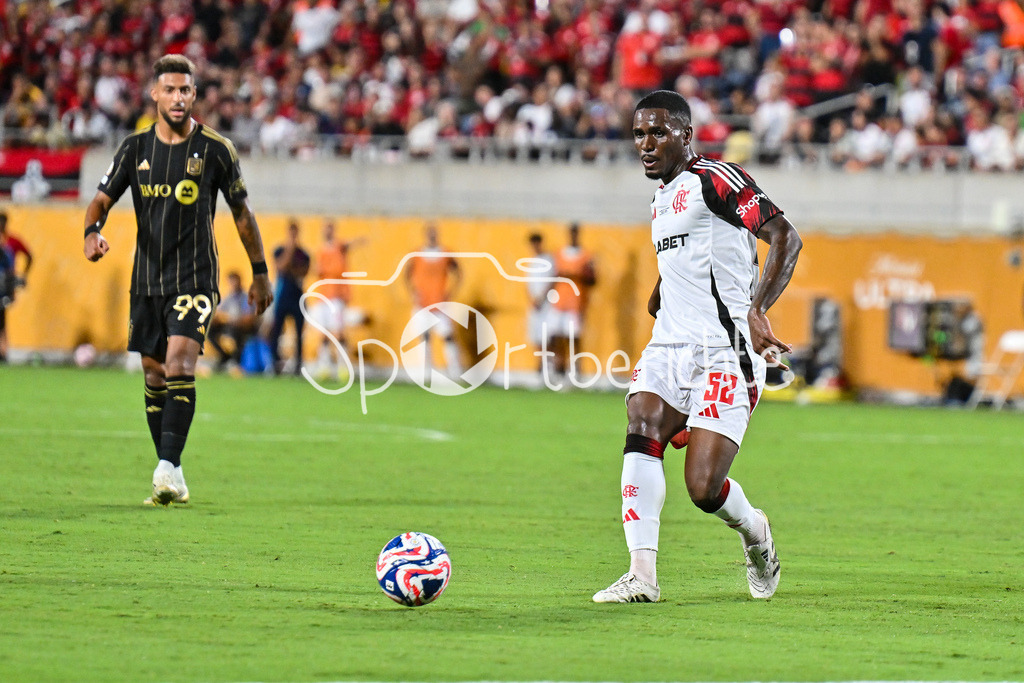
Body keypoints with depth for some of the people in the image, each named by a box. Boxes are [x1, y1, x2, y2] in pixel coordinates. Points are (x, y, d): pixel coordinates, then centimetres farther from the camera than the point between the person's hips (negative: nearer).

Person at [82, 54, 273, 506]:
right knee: (154, 377, 7)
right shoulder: (135, 148, 4)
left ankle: (168, 467, -28)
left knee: (179, 364, -21)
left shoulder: (215, 149, -2)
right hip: (147, 278, 4)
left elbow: (241, 211, 8)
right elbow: (102, 200, 2)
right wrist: (92, 232, -21)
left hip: (195, 278, -4)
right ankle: (171, 483, 15)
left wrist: (260, 273, 12)